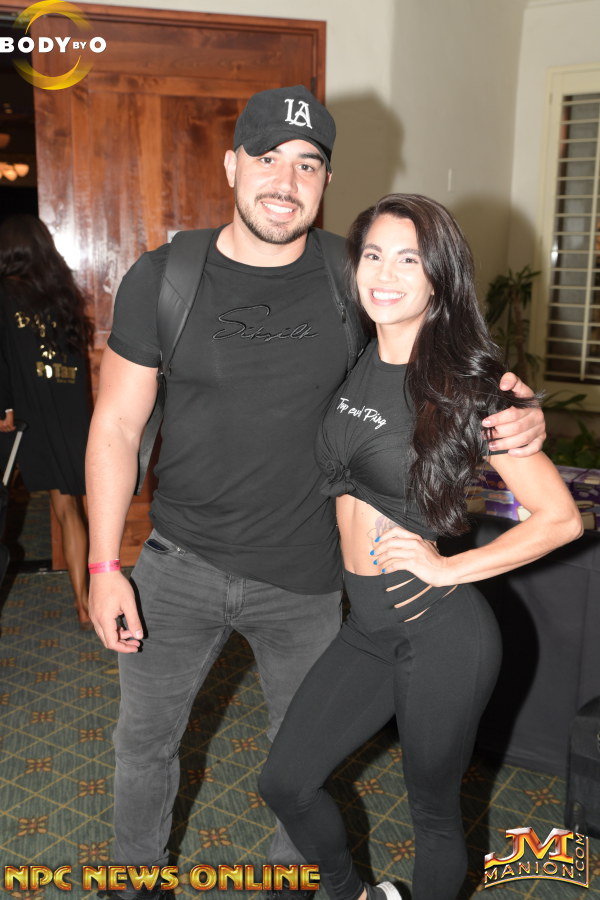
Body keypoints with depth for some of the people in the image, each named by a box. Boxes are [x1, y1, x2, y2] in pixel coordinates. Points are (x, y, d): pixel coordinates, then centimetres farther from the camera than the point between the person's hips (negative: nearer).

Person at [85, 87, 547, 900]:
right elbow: (117, 425, -5)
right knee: (145, 742, 18)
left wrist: (516, 414, -18)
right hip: (178, 565, 0)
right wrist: (104, 567, -9)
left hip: (304, 579, 1)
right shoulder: (162, 278, -8)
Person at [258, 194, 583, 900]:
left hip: (442, 634, -6)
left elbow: (560, 517, -12)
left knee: (433, 814, 15)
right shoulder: (352, 365, 2)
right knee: (286, 784, 15)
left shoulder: (467, 388, -14)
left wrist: (450, 568, -15)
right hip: (367, 623, 6)